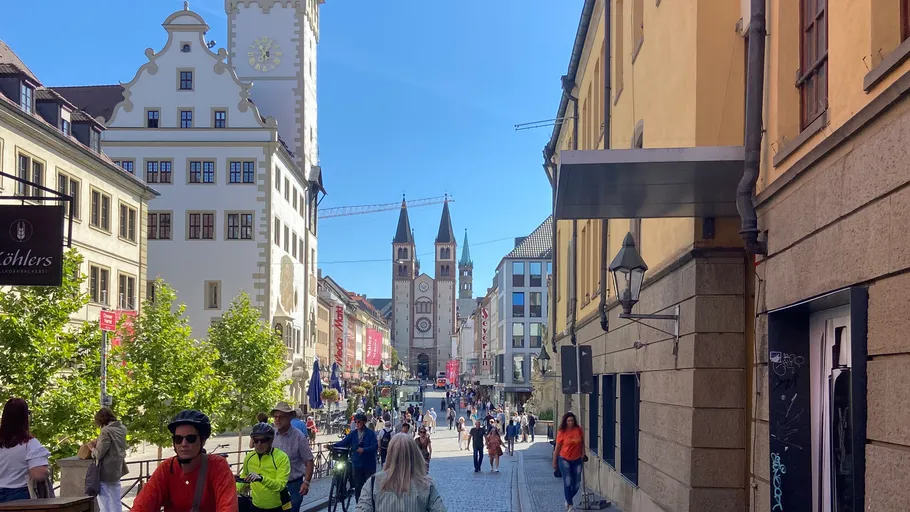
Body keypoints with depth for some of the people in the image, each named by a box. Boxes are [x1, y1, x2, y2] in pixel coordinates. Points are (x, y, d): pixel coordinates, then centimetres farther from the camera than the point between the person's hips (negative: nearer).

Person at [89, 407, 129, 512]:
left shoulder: (106, 431, -19)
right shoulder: (122, 429, 6)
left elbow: (99, 454, -18)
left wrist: (92, 447, 0)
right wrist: (98, 442, 12)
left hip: (106, 472, -8)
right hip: (117, 470, 8)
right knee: (116, 503, 13)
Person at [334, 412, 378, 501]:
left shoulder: (371, 433, -5)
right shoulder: (353, 434, 7)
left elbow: (375, 446, -15)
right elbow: (344, 442, -2)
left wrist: (364, 449, -30)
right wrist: (333, 445, -19)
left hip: (369, 465, -3)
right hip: (357, 465, 3)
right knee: (358, 487, 5)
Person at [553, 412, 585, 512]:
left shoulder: (579, 430, -4)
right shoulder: (561, 432, -11)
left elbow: (582, 443, 13)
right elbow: (557, 448, -4)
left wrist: (582, 454, 7)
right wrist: (554, 461, 1)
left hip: (577, 460, 3)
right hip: (564, 459, -3)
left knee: (577, 483, 6)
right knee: (567, 482, -9)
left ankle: (568, 499, 32)